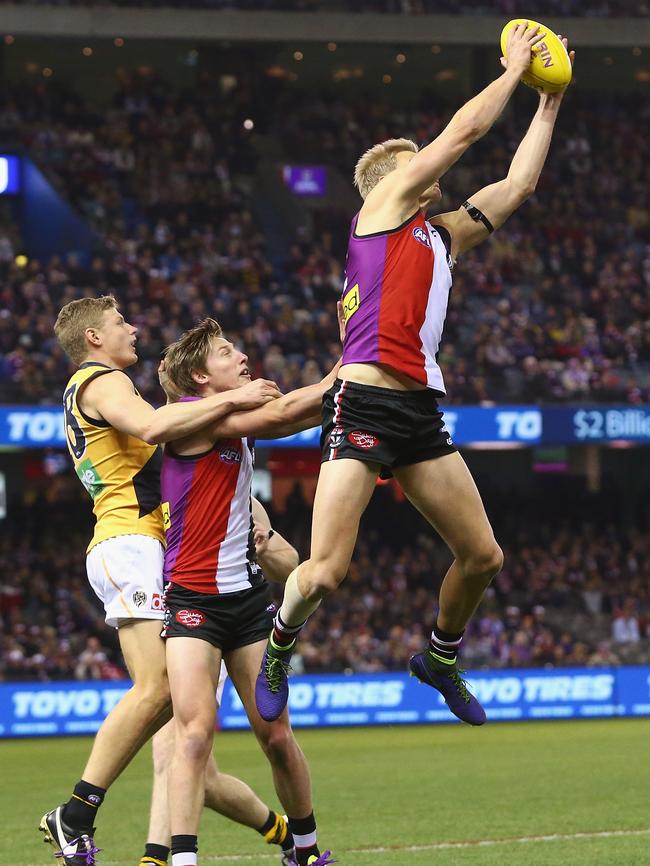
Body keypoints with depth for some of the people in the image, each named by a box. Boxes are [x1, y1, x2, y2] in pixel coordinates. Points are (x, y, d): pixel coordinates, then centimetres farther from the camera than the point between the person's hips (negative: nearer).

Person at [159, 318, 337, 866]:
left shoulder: (241, 421, 14)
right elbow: (281, 413, -17)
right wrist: (341, 378, -8)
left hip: (246, 591, 7)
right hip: (192, 595, -7)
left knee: (276, 734, 5)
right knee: (196, 729, -19)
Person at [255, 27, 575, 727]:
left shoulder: (443, 235, 24)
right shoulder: (383, 201, 6)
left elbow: (518, 183, 29)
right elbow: (465, 129, 4)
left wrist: (549, 103, 30)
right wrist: (514, 67, 16)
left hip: (420, 409, 8)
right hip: (365, 401, -8)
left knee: (482, 554, 7)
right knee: (325, 570, -14)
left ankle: (440, 656, 32)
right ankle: (279, 647, 15)